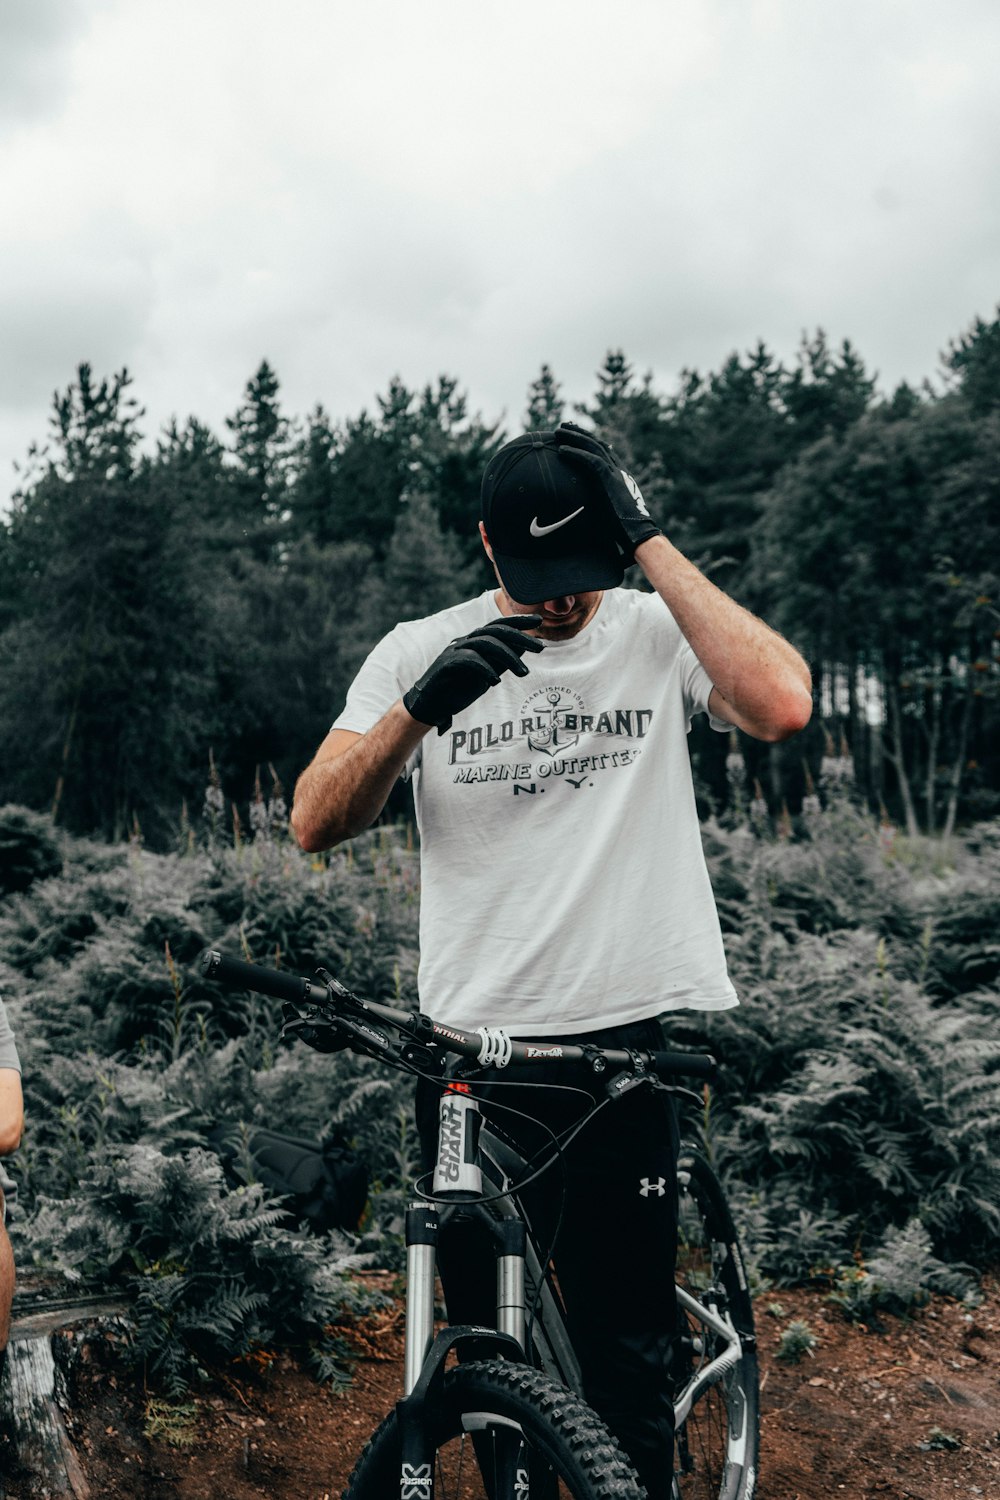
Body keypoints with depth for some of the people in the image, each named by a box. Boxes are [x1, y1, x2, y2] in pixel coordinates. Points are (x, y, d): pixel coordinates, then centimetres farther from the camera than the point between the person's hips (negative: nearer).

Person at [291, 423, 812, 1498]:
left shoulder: (659, 635, 0)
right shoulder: (421, 650, 4)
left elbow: (781, 706, -22)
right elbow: (316, 823, -5)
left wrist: (649, 540, -17)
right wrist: (421, 705, -22)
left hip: (627, 1042, -2)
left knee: (624, 1362, 6)